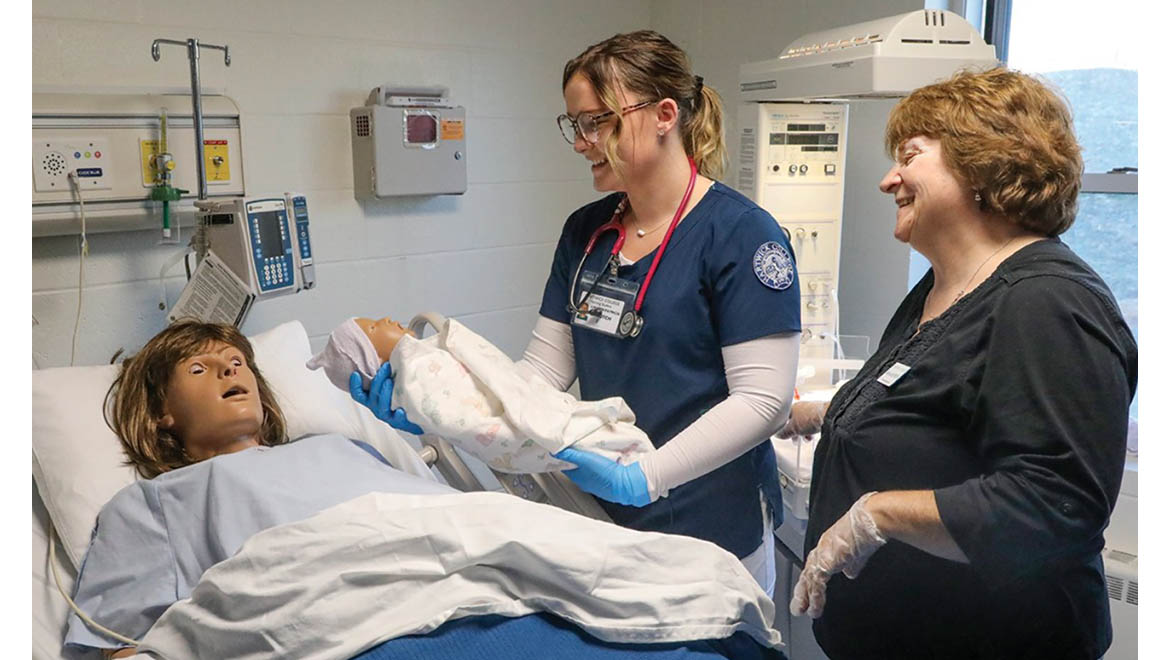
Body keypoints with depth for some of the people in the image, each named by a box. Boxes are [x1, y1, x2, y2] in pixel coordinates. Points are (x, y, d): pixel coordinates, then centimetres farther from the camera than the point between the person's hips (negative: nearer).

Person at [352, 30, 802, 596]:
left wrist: (643, 477, -26)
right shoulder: (584, 231, 6)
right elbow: (545, 367, 4)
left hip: (708, 529, -5)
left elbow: (762, 399, -18)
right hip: (601, 519, 5)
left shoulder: (740, 232, -13)